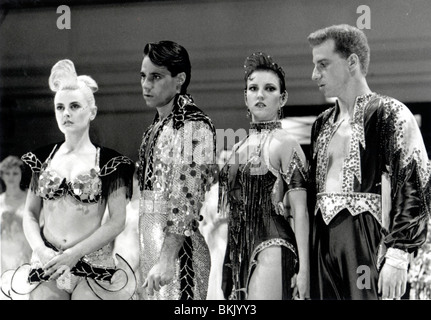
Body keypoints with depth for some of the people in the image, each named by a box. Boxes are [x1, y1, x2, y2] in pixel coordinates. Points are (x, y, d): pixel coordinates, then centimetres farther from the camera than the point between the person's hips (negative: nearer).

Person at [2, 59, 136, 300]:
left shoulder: (109, 162, -2)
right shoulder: (43, 158, 9)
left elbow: (117, 221, -6)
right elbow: (30, 214, 11)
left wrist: (74, 254, -13)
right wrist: (40, 249, -7)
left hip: (93, 266, -3)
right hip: (47, 264, 3)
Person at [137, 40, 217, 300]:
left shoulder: (193, 125, -12)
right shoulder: (157, 126, 15)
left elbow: (186, 200, -19)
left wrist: (166, 259, -24)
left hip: (178, 247, -8)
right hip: (152, 244, 8)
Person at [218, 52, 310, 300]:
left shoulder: (285, 144, -4)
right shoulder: (239, 149, 16)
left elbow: (300, 210, -9)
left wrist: (303, 268, -16)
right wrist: (228, 263, 18)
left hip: (272, 248, -7)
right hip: (239, 251, 7)